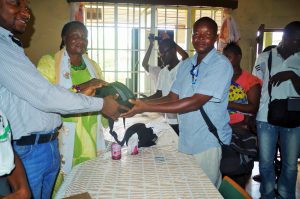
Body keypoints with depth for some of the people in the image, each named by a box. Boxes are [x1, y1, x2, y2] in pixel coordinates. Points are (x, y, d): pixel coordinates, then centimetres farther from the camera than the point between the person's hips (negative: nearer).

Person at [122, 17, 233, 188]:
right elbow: (172, 98, 6)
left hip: (209, 143, -6)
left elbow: (195, 102, -24)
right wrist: (141, 103, -11)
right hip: (185, 141, 6)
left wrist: (146, 108, -26)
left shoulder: (221, 64, -14)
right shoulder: (186, 65, 9)